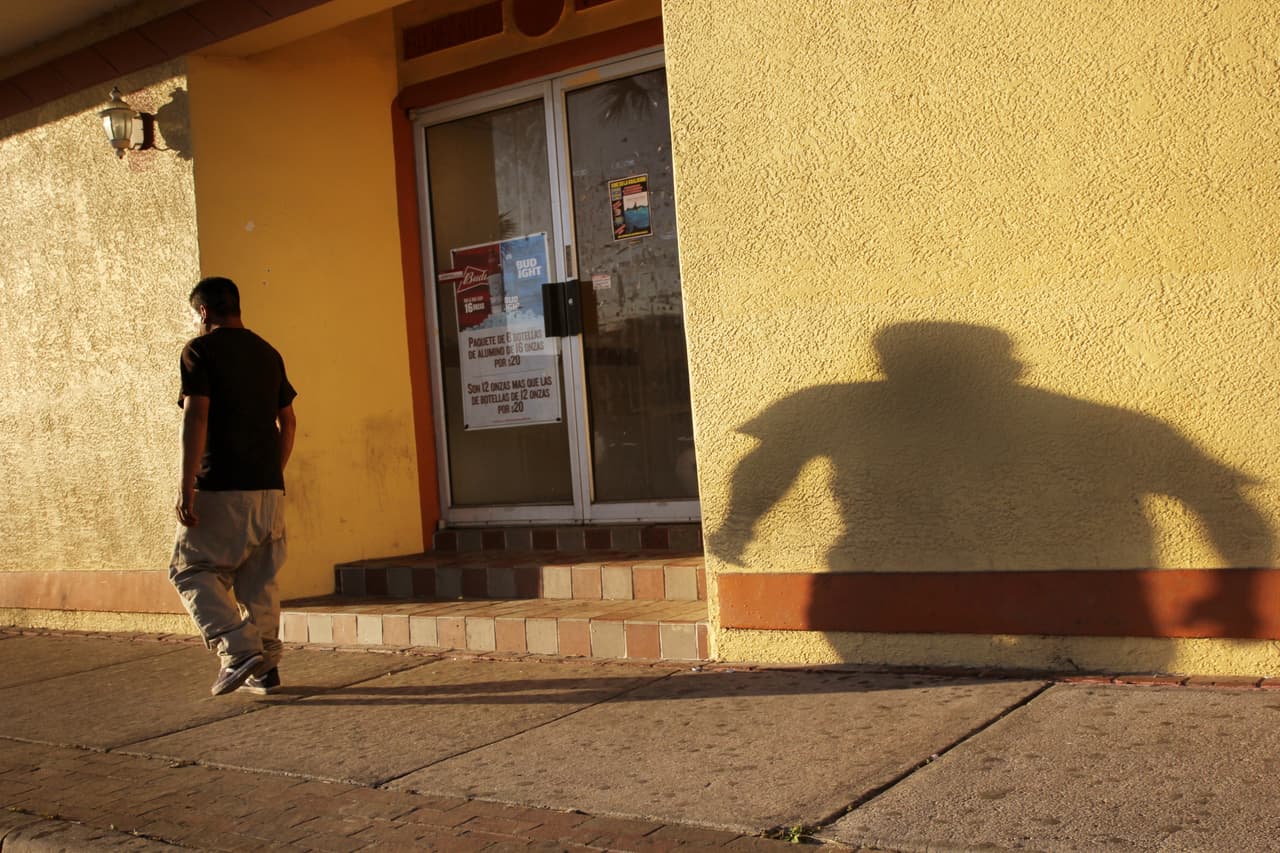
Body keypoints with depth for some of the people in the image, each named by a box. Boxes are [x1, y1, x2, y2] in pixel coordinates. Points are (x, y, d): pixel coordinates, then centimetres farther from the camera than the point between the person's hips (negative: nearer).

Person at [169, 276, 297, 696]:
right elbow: (287, 421, 18)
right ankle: (265, 667, 14)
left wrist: (186, 487, -15)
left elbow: (196, 417, -15)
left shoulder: (200, 350, -5)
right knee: (259, 578, 12)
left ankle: (239, 651, -8)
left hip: (220, 487, -6)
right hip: (269, 487, 6)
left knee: (192, 569, 5)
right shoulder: (268, 353, 15)